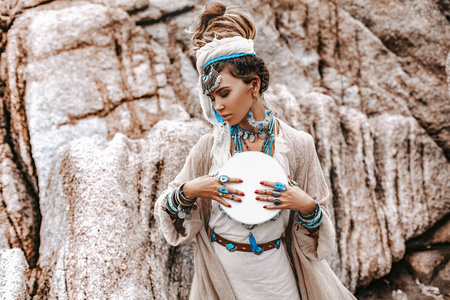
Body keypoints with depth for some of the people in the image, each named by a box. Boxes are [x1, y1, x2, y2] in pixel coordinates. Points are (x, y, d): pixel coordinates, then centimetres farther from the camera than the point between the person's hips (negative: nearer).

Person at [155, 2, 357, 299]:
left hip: (275, 274, 0)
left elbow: (318, 231, -1)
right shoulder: (209, 147, -7)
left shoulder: (298, 145, -9)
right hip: (221, 271, 1)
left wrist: (305, 206, -21)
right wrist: (189, 191, -18)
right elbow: (167, 210, 1)